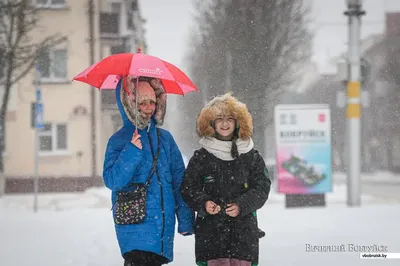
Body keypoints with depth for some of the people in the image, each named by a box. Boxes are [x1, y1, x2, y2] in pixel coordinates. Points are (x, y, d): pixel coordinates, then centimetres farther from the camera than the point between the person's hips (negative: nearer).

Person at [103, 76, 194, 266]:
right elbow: (112, 181, -10)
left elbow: (179, 180, 11)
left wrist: (185, 218, 5)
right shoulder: (119, 140, 0)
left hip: (164, 224, 4)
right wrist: (131, 152, -21)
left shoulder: (164, 138, 12)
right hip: (134, 224, -4)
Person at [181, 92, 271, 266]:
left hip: (244, 231, 1)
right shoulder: (201, 157, 6)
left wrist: (241, 206, -11)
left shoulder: (251, 157, 8)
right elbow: (188, 188, 6)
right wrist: (203, 203, -13)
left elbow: (262, 188, 4)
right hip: (211, 230, -1)